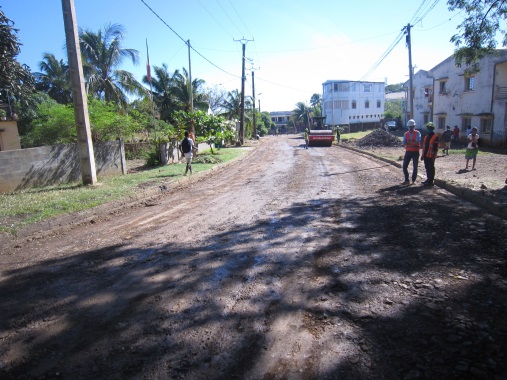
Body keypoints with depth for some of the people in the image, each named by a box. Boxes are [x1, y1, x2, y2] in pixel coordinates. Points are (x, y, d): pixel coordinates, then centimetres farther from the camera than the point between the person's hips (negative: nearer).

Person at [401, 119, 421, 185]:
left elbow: (417, 142, -17)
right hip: (408, 152, 3)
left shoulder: (417, 133, -4)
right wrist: (412, 143, -19)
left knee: (415, 167, 6)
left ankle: (413, 180, 16)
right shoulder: (406, 134, 5)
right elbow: (404, 143, -5)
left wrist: (409, 142, -13)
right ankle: (407, 180, 7)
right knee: (404, 166, -2)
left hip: (415, 152, -3)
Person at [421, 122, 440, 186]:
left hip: (431, 156, -8)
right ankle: (428, 179, 24)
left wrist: (433, 156, -18)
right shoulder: (426, 137, 18)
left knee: (431, 168, -3)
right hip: (426, 155, 8)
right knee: (427, 168, 14)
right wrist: (423, 155, 19)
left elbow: (435, 148, -13)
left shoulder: (435, 137, -7)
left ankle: (430, 181, 2)